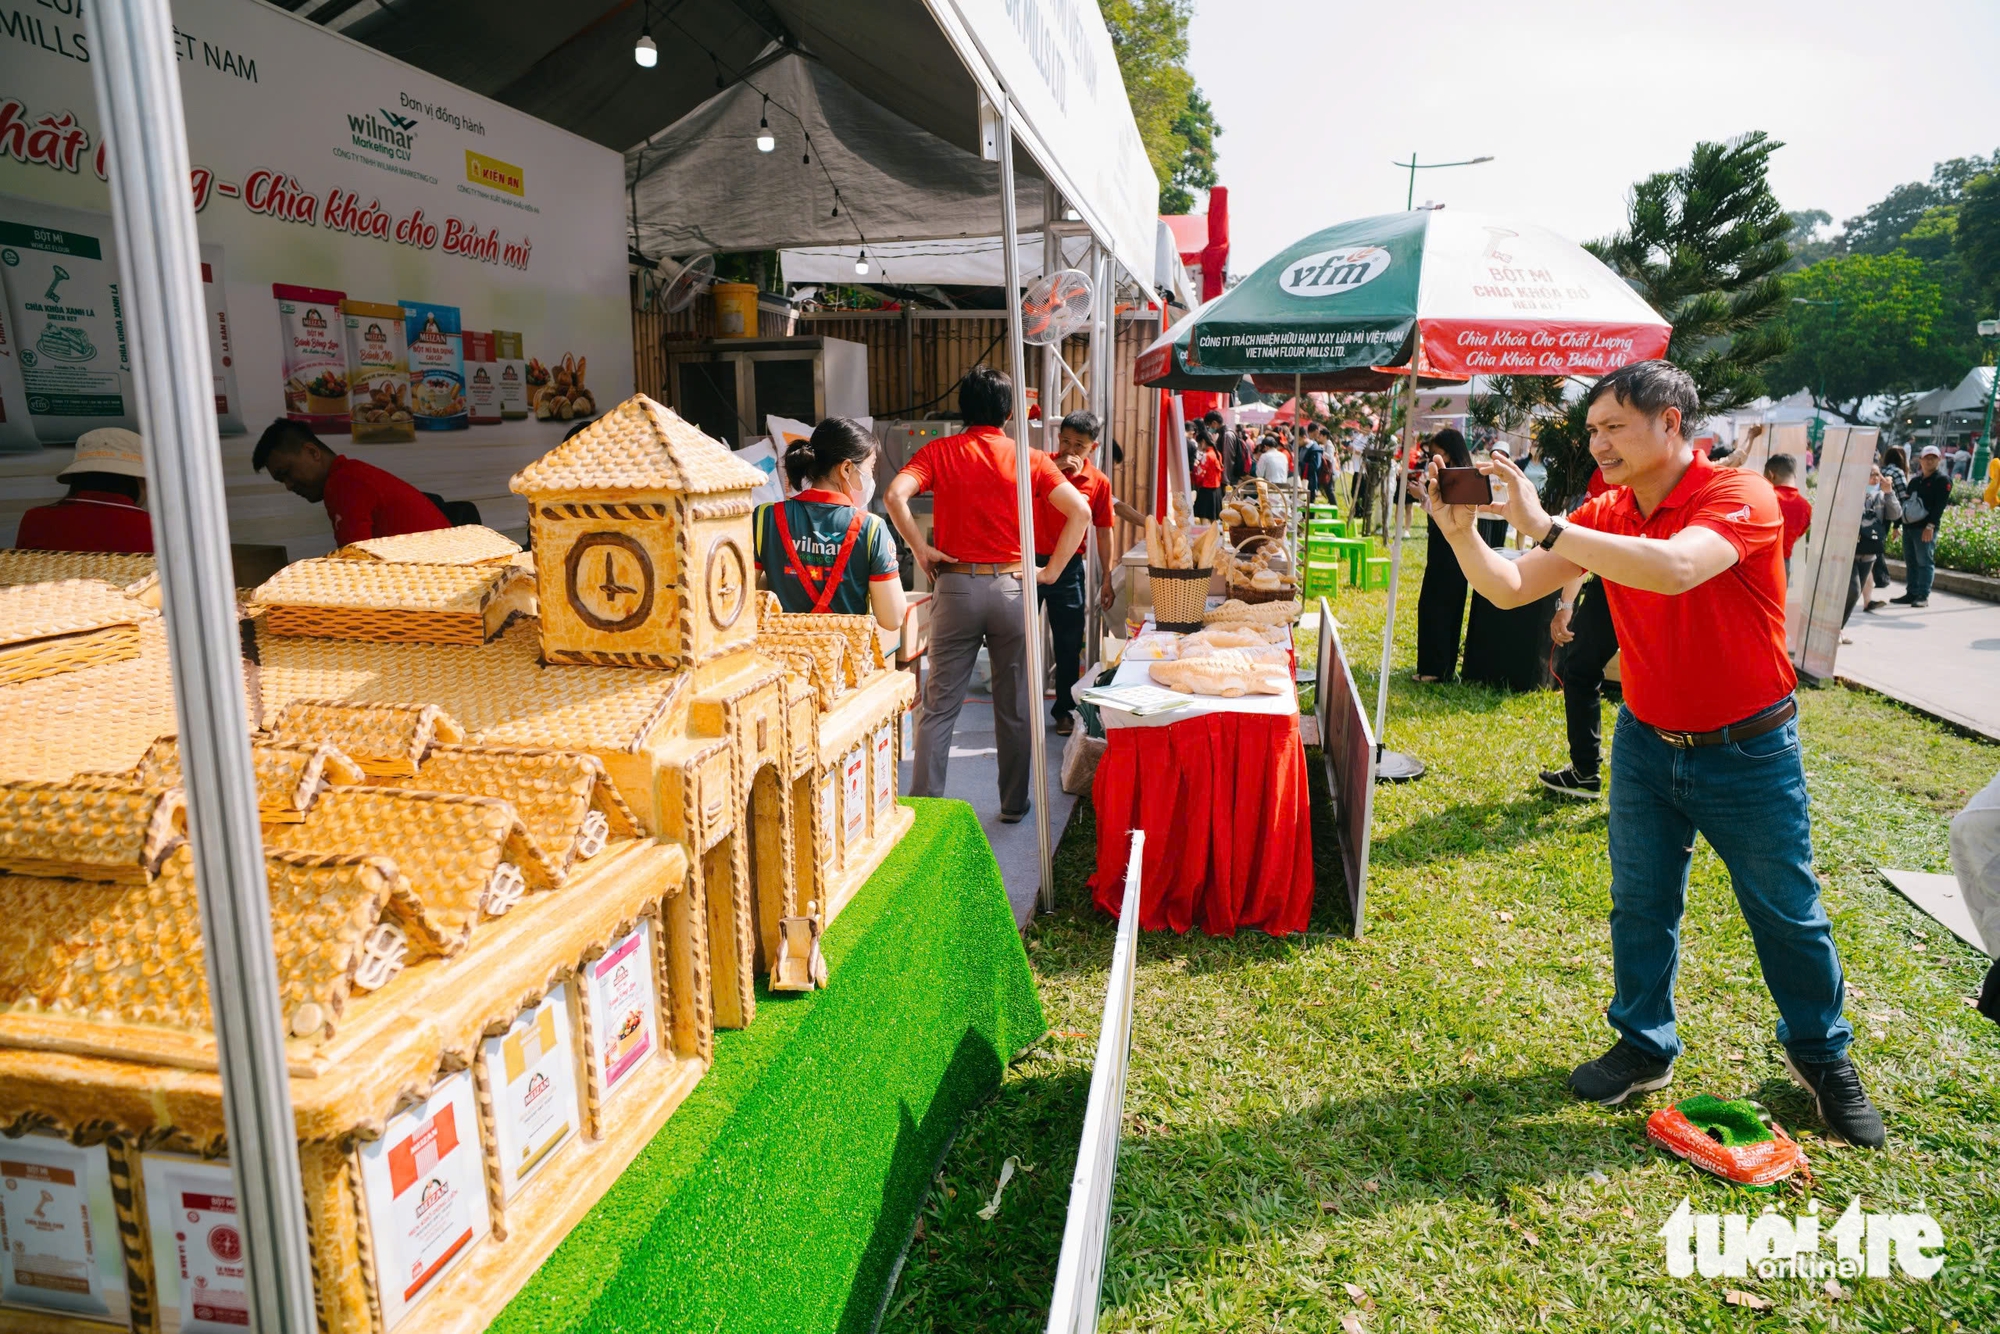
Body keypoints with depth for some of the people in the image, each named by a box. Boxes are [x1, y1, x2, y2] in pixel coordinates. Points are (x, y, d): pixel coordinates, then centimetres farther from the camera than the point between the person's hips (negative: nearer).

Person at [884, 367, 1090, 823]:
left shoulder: (939, 452, 1)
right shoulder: (1029, 459, 2)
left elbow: (895, 494, -15)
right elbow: (1079, 511, -8)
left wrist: (920, 549, -5)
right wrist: (1052, 571, -2)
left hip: (955, 586, 0)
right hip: (1011, 587, 0)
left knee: (940, 704, 7)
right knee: (1015, 707, 12)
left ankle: (924, 803, 9)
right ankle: (1014, 804, 22)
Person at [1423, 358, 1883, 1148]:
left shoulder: (1741, 496, -20)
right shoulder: (1606, 515, -2)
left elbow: (1673, 568, -41)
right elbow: (1510, 590, -6)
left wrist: (1543, 524, -40)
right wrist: (1461, 533, -23)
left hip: (1747, 751, -4)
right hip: (1647, 744, 5)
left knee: (1787, 915, 12)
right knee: (1640, 907, 11)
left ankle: (1821, 1055, 34)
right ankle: (1645, 1047, 28)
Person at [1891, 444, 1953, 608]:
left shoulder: (1942, 479, -2)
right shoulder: (1915, 480, 19)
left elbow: (1940, 505, -12)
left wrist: (1930, 526, -20)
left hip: (1926, 528, -7)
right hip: (1908, 526, 7)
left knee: (1924, 562, -6)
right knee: (1910, 562, 9)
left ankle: (1923, 596, -5)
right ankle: (1911, 594, 15)